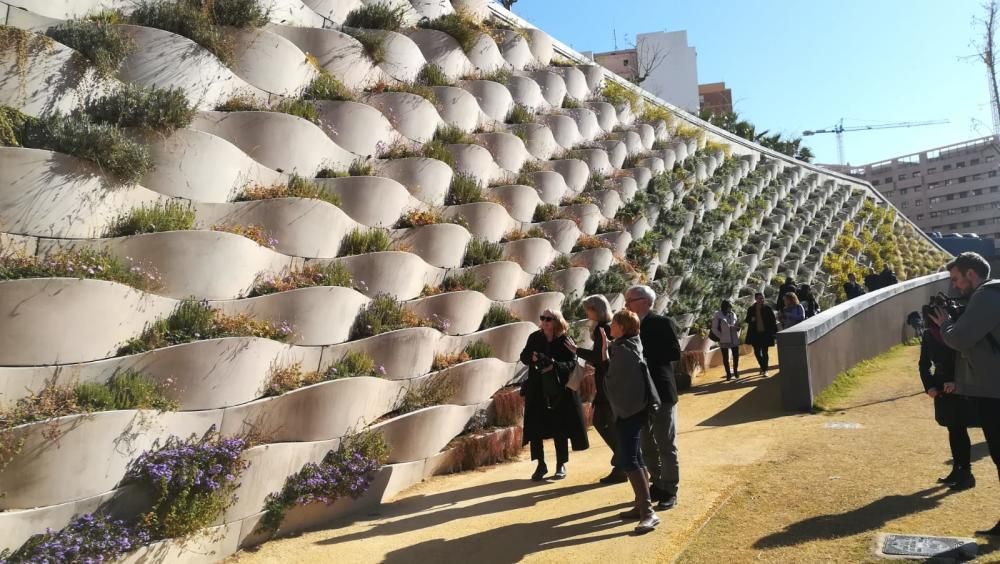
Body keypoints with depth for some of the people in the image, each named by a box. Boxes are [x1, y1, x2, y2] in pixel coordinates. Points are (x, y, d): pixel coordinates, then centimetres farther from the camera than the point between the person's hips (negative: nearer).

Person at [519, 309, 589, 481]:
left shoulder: (565, 340, -7)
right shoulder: (534, 337, 2)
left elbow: (572, 363, -12)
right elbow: (523, 357, 6)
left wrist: (554, 366, -27)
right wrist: (532, 357, -16)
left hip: (559, 390, -3)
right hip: (537, 389, 3)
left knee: (560, 428, 6)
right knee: (534, 427, 2)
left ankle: (561, 465, 22)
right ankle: (541, 465, 18)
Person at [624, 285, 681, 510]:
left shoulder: (662, 323, -9)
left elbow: (675, 353, -16)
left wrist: (645, 354, -20)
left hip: (661, 392, -6)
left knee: (666, 444, 3)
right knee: (647, 444, 15)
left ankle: (669, 491, 14)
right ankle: (657, 484, 29)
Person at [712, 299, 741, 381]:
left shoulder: (733, 314, 5)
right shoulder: (717, 315, -7)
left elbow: (736, 324, 16)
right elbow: (714, 328, -4)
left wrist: (738, 327, -3)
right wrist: (721, 336, -8)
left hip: (734, 340, 3)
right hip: (724, 341, -3)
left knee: (736, 356, 5)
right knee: (725, 358, 4)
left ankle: (735, 372, 24)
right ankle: (728, 374, 15)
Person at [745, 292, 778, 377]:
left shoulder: (768, 308, -3)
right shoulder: (751, 309, 2)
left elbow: (773, 320, -2)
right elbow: (747, 320, 10)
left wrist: (775, 331, -6)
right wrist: (751, 319, -12)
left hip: (765, 333, -2)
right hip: (755, 334, 2)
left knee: (764, 352, 2)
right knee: (757, 352, 8)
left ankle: (764, 370, 13)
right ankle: (763, 367, 32)